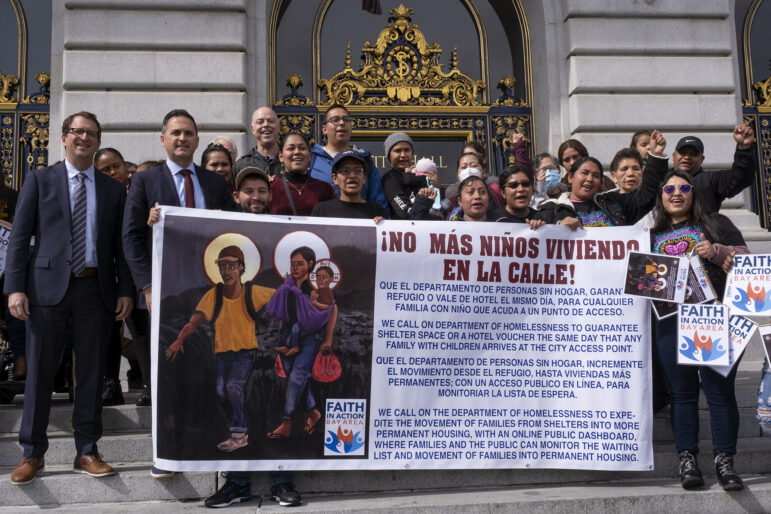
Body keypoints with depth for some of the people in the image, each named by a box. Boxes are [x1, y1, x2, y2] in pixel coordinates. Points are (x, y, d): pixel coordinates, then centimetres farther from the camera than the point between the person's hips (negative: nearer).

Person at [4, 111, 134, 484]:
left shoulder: (113, 190, 12)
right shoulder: (39, 180, 7)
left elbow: (121, 245, 10)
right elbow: (19, 237, 2)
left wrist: (125, 290, 0)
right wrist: (15, 287, -8)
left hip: (96, 289, 2)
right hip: (49, 286, -2)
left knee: (91, 373, 6)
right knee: (39, 371, 3)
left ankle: (86, 452, 16)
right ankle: (32, 453, 15)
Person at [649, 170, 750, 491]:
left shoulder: (716, 224, 14)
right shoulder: (652, 236, 19)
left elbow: (745, 259, 7)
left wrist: (717, 252, -10)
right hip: (671, 321, 2)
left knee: (719, 389, -5)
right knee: (682, 391, 3)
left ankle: (725, 461, 2)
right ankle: (687, 460, 7)